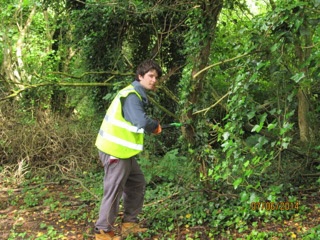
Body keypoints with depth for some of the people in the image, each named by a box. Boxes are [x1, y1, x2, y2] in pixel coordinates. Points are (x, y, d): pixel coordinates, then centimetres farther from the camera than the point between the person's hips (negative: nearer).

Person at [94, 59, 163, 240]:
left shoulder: (137, 95, 15)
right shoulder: (131, 96, -18)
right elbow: (142, 122, -32)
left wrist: (152, 126, 0)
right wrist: (156, 126, -12)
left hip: (124, 150, 11)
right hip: (115, 151, -11)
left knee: (137, 184, 19)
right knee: (114, 191, 0)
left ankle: (129, 223, 31)